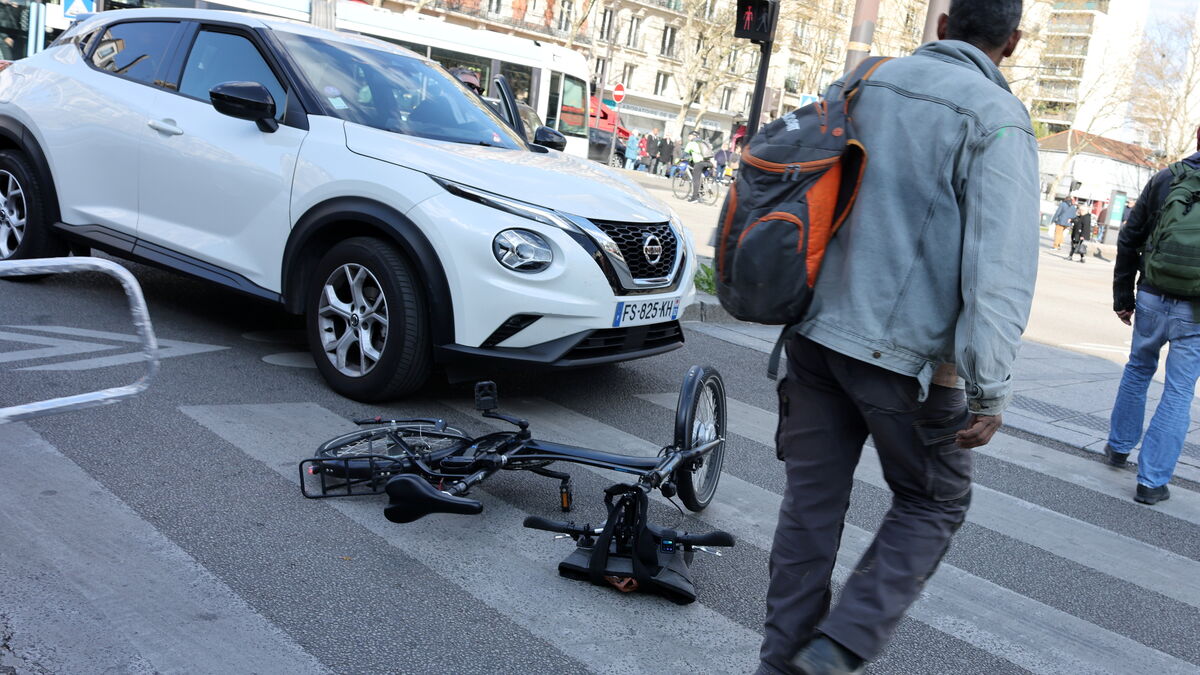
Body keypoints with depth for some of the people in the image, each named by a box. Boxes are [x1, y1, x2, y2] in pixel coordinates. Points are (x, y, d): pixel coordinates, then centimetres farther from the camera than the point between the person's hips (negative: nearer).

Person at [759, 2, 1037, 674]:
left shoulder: (865, 84, 8)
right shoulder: (996, 119, -11)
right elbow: (1000, 267, -18)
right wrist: (991, 389, -14)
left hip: (818, 332, 5)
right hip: (906, 354, -5)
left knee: (812, 502, 13)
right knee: (934, 504, 16)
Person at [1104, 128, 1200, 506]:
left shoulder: (1165, 179, 0)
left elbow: (1129, 240, 3)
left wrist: (1123, 296, 10)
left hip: (1152, 299, 3)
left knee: (1138, 369, 24)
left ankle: (1119, 446, 37)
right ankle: (1152, 481, 6)